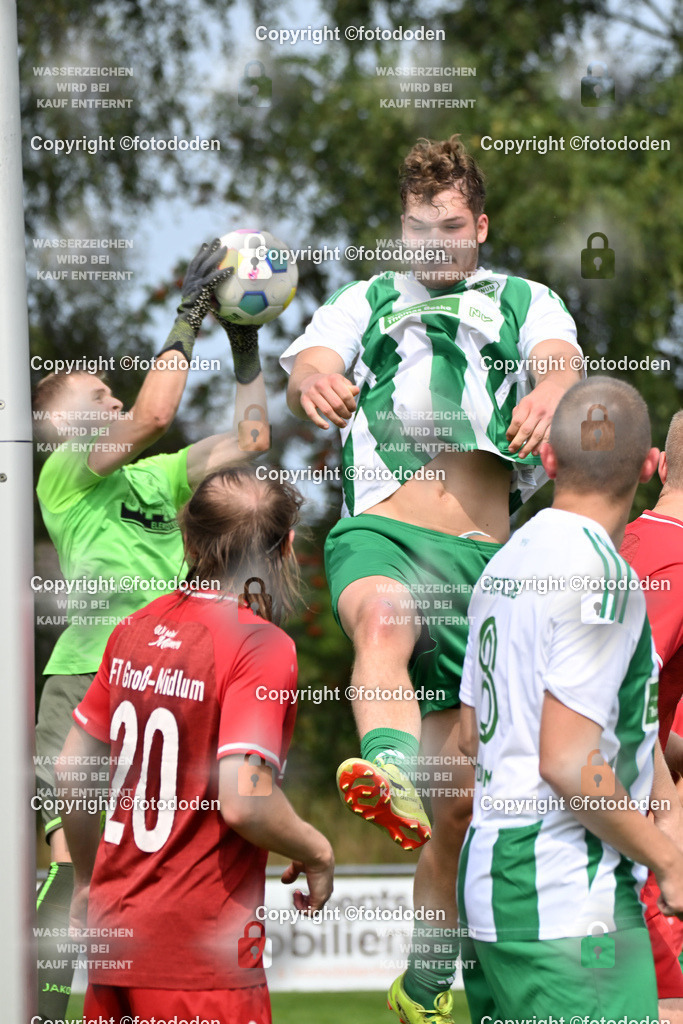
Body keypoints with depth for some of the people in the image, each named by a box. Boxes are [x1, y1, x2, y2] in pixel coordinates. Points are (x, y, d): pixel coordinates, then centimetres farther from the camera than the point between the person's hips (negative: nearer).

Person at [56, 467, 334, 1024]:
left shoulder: (137, 628, 8)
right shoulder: (263, 647, -14)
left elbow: (70, 769, 14)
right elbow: (244, 802, -23)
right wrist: (317, 852, -4)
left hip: (115, 935, 7)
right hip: (201, 953, -7)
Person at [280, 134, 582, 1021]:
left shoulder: (526, 303, 16)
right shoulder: (367, 302, 17)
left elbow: (563, 360, -6)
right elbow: (309, 366, -3)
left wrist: (548, 392, -33)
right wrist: (313, 380, -31)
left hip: (481, 551, 2)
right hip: (379, 532, -2)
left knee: (459, 797, 6)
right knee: (386, 619, -40)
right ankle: (390, 774, -67)